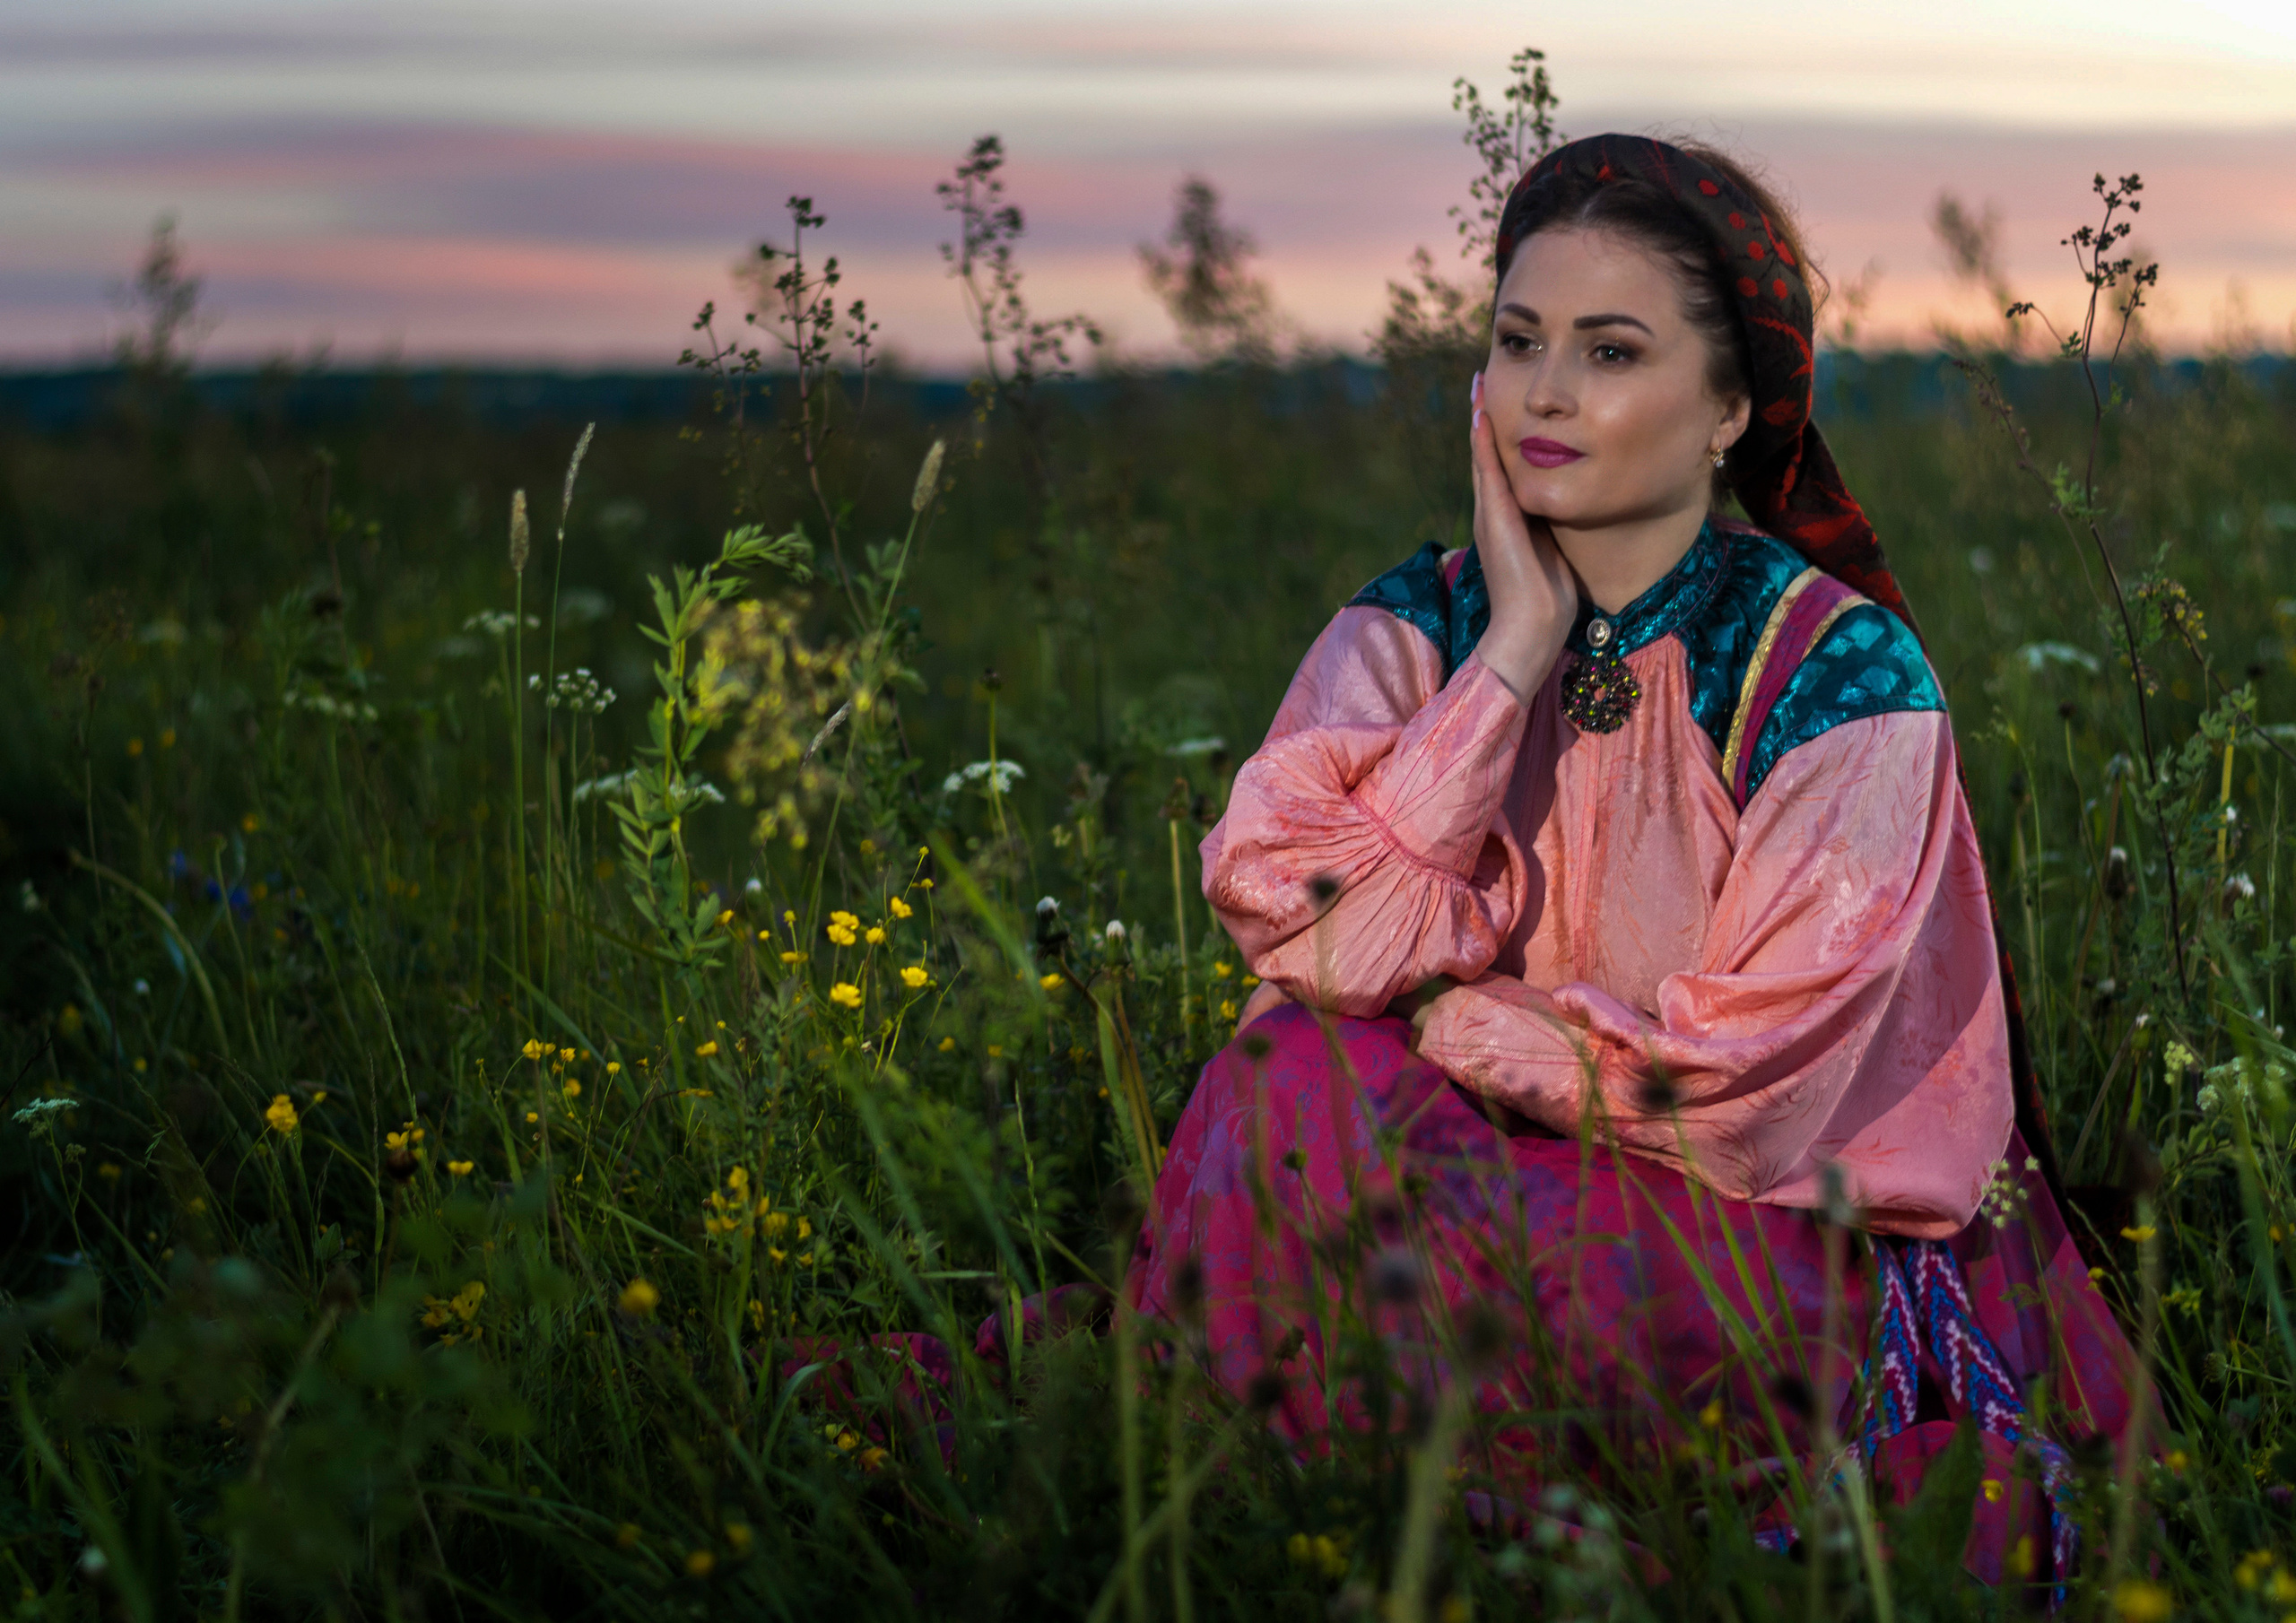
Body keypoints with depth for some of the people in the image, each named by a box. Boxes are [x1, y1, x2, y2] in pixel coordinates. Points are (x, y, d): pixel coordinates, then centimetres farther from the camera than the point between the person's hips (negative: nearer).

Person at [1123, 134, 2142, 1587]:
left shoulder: (1844, 674, -11)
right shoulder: (1413, 630, 2)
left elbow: (1741, 1093, -16)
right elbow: (1309, 930, -15)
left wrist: (1415, 1010, -11)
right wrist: (1520, 645, -15)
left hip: (1782, 1271, -4)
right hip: (1510, 1188, 4)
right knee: (1304, 1076, -27)